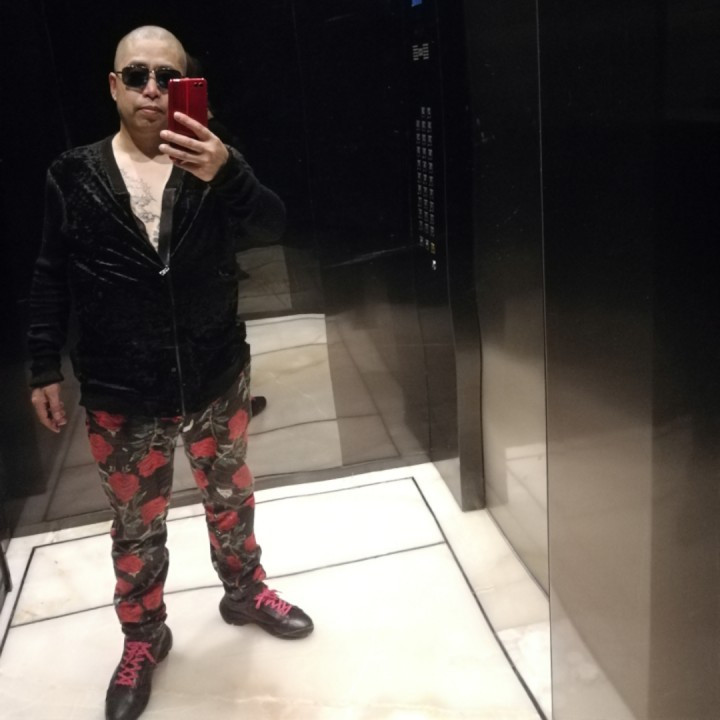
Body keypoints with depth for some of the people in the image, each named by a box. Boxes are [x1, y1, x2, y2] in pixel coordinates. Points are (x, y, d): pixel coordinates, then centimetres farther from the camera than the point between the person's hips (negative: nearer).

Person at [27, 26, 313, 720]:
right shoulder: (74, 175, -2)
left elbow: (272, 226, -18)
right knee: (136, 527, 13)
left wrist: (226, 173, -38)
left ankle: (244, 592, 45)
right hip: (121, 395, 0)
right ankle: (143, 638, 35)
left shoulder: (210, 163, -3)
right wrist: (44, 368, 1)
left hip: (217, 379, 1)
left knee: (230, 498, 19)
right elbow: (51, 277, 3)